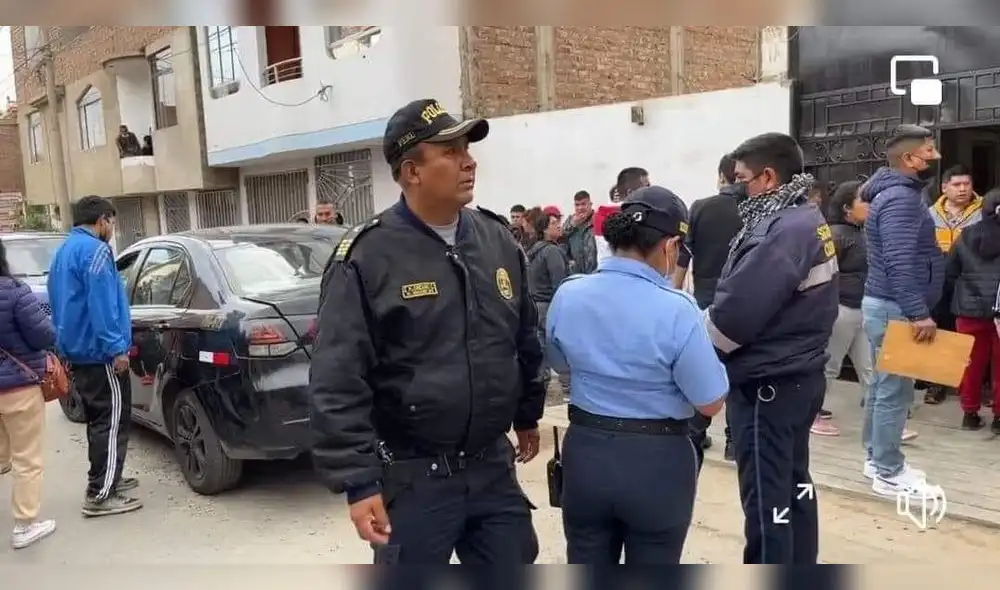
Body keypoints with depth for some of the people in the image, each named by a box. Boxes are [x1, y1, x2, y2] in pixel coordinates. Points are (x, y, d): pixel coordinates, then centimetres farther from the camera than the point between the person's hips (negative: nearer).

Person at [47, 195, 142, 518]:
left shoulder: (64, 251, 19)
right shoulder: (94, 250, -14)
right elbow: (101, 304, -23)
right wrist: (116, 348, -23)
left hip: (77, 351, 10)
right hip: (99, 352, -10)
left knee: (99, 420, 18)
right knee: (112, 422, -6)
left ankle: (104, 480, 26)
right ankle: (100, 496, -5)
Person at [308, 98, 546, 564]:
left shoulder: (497, 239, 4)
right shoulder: (367, 256, -14)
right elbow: (337, 382, -17)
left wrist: (527, 414, 20)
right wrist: (358, 483, -18)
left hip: (493, 467, 5)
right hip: (412, 477, -5)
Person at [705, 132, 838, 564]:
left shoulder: (783, 230, -21)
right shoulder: (806, 221, 11)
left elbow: (739, 310, -26)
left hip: (766, 383, -10)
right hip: (796, 376, 10)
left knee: (766, 495, 0)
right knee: (792, 482, 21)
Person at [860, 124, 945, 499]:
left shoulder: (897, 193, 16)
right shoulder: (901, 199, -17)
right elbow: (900, 264, -27)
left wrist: (914, 310, 23)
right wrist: (919, 314, -27)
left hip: (887, 305, 11)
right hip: (895, 309, -11)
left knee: (883, 386, 15)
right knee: (895, 391, -5)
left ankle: (877, 458, 25)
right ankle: (889, 475, 3)